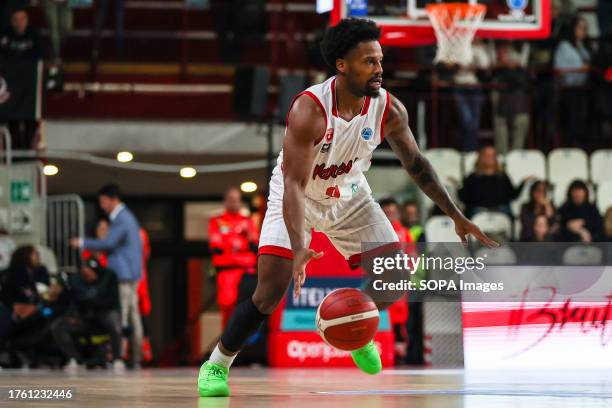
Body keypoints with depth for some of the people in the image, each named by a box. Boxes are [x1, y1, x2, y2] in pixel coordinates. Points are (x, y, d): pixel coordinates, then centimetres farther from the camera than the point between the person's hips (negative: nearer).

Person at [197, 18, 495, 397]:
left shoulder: (389, 110, -18)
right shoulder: (309, 110, -34)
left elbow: (417, 163, -1)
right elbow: (294, 184, -38)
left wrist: (457, 216, 0)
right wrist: (299, 248, -51)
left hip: (350, 196, 5)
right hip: (298, 196, -5)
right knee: (272, 290, -18)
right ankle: (216, 365, -1)